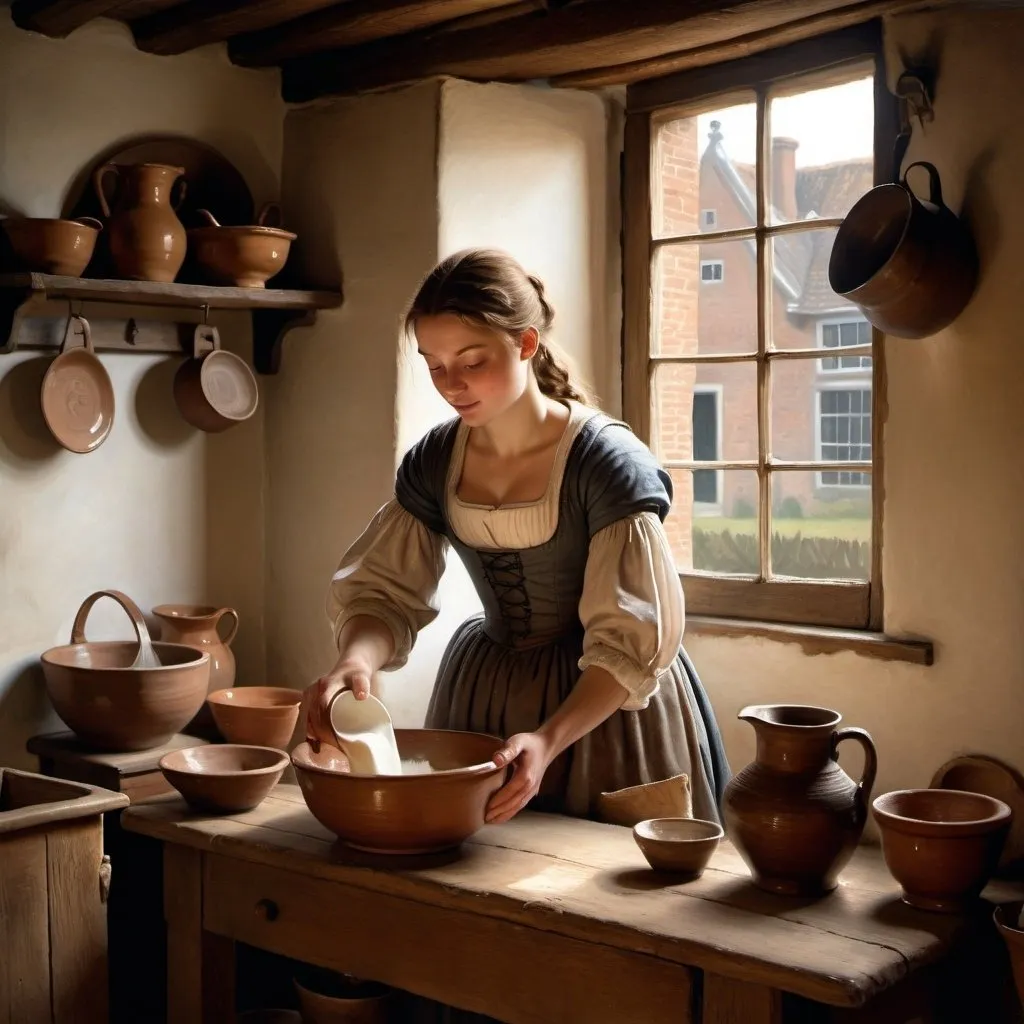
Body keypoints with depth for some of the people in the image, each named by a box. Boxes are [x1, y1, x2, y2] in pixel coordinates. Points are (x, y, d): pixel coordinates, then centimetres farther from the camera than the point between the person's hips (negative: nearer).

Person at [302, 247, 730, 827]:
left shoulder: (607, 463, -21)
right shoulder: (433, 463, -4)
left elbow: (629, 644, -23)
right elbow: (387, 590, -3)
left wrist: (549, 740, -37)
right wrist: (357, 661, -26)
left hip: (601, 707, -5)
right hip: (483, 692, 5)